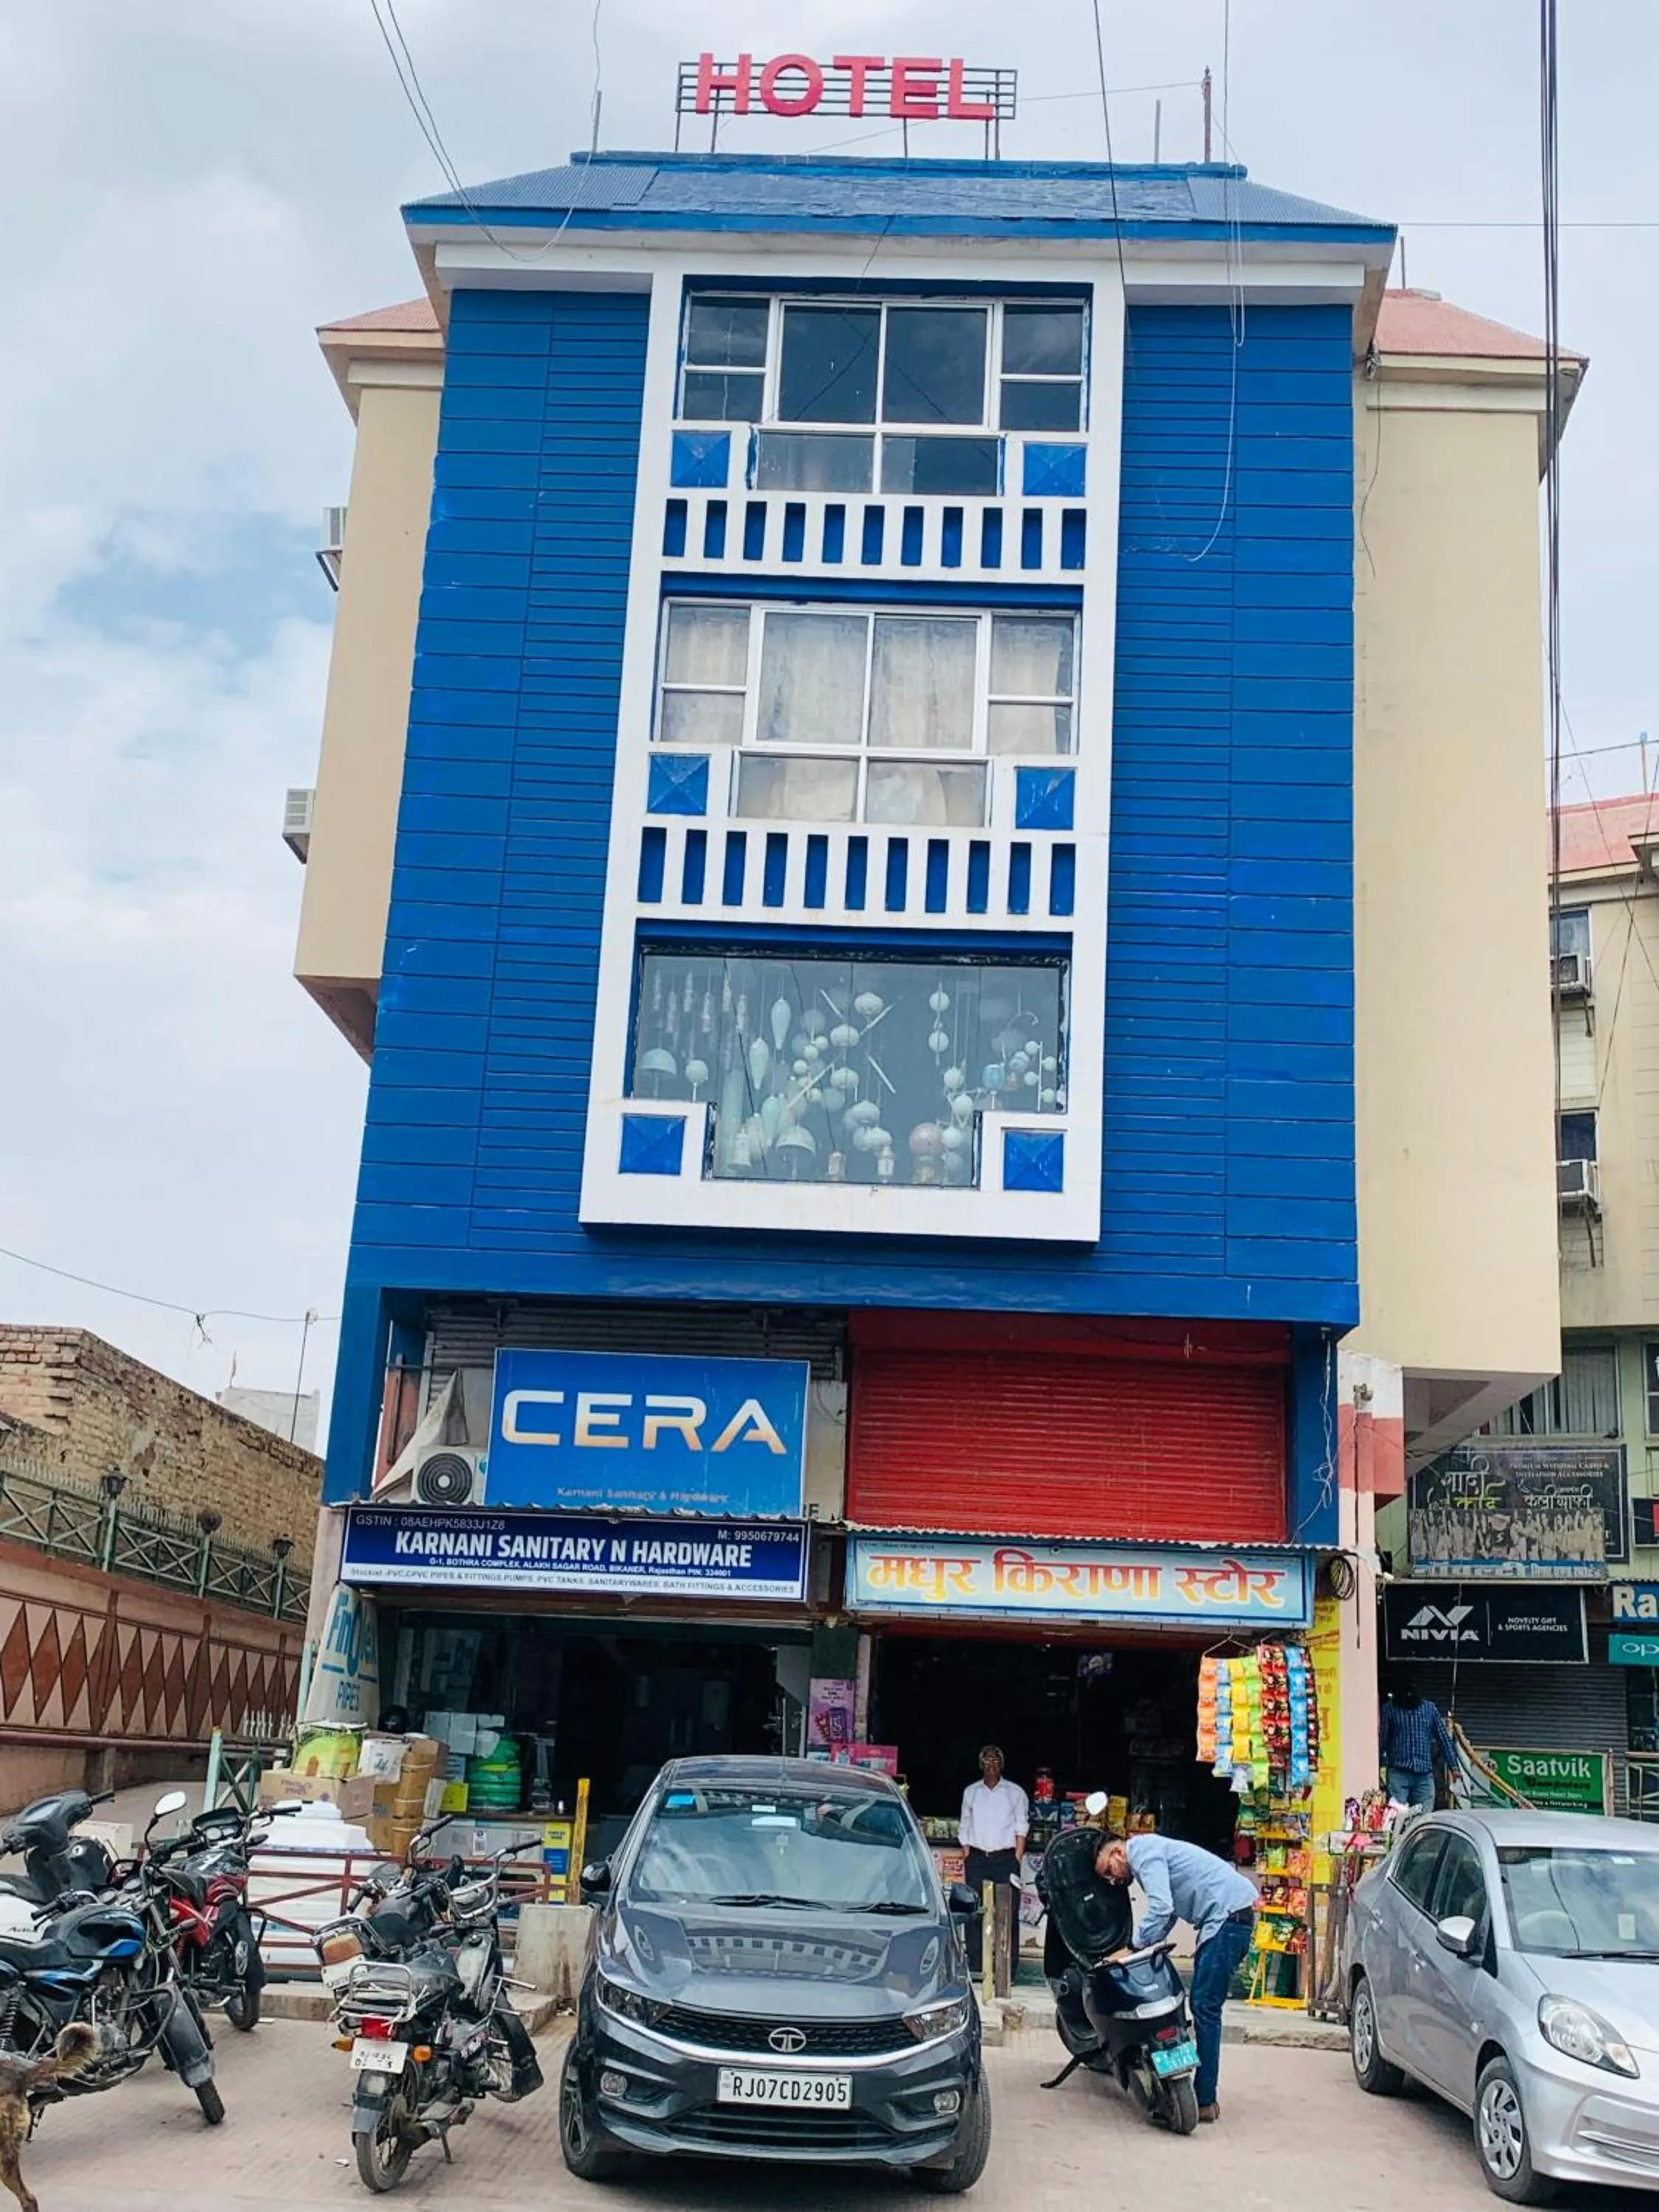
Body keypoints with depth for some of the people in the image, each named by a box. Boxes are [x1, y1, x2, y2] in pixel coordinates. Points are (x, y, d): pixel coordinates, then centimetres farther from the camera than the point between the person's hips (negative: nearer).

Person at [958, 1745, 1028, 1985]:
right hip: (977, 1859, 2)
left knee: (1008, 1915, -7)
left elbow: (1021, 1829, 4)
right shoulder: (971, 1792, 14)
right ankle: (975, 1969, 6)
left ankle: (1008, 1971, -5)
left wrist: (1016, 1862, -6)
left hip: (1005, 1858, -2)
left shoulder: (1015, 1792, 7)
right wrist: (968, 1860, 4)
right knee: (974, 1914, 0)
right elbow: (964, 1829, 15)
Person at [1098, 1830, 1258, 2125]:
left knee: (1205, 2008, -9)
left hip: (1230, 1914, -11)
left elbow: (1161, 1909, -21)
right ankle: (1203, 2096, 15)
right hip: (1228, 1916, 11)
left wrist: (1134, 1948, -13)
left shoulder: (1144, 1852, -9)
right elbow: (1167, 1914, 24)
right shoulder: (1148, 1853, 22)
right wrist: (1141, 1947, 13)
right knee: (1203, 2006, 12)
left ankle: (1204, 2102, -8)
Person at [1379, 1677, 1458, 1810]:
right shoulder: (1390, 1708, 1)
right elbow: (1383, 1740, 1)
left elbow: (1444, 1738, 11)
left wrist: (1453, 1766, 8)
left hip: (1425, 1773, 2)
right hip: (1398, 1771, -2)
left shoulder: (1430, 1708, 8)